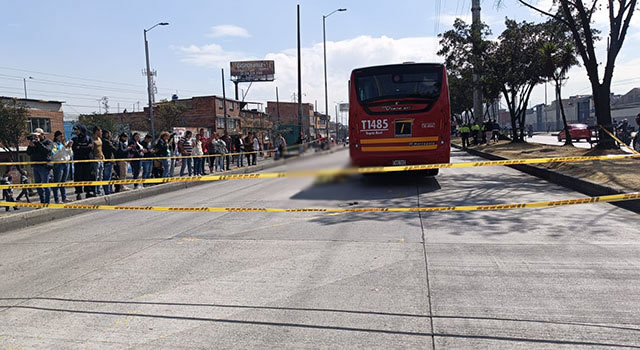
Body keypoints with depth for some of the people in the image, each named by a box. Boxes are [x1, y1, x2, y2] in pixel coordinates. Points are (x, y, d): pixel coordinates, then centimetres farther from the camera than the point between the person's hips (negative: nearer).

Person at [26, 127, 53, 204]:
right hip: (36, 166, 7)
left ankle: (47, 202, -1)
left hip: (44, 166, -7)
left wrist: (39, 143, -18)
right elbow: (28, 153, 14)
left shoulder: (48, 142, 0)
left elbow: (47, 150, -19)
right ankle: (42, 202, 19)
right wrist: (30, 146, -4)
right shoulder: (34, 142, 18)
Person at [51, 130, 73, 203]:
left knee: (64, 181, 12)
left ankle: (64, 198, 17)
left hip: (66, 164, 6)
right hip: (58, 164, -6)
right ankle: (56, 199, 0)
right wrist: (63, 147, -19)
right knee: (57, 182, -2)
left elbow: (71, 155, 12)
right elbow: (54, 155, -17)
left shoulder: (65, 144, 13)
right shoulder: (54, 144, -4)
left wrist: (69, 147, -5)